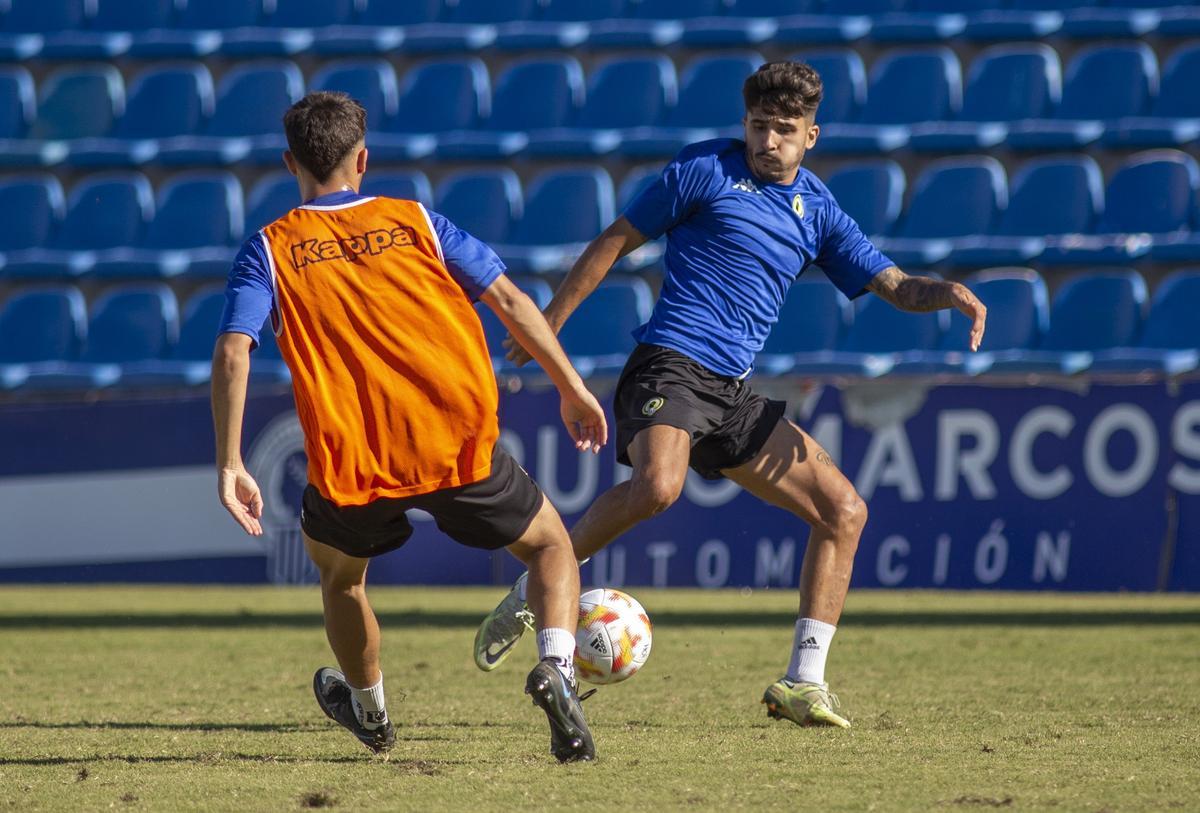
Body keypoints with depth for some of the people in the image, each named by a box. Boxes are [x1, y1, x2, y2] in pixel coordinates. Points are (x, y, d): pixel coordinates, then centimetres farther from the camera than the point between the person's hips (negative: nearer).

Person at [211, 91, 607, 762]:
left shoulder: (270, 250, 6)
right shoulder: (416, 222, 9)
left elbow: (232, 355, -7)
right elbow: (510, 301, 5)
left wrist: (230, 467, -6)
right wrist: (573, 390, 13)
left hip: (350, 463, 0)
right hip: (459, 442, 0)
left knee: (337, 565, 32)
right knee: (551, 543, 18)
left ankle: (370, 711, 45)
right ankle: (556, 667, -10)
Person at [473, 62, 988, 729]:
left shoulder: (818, 211, 15)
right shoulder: (705, 169, 1)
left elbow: (894, 285, 14)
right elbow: (617, 241, 5)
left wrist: (948, 293, -9)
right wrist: (549, 322, 3)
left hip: (735, 396, 6)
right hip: (671, 366, -6)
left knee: (844, 509, -1)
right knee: (657, 486, -35)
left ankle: (803, 684, 1)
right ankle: (533, 593, -16)